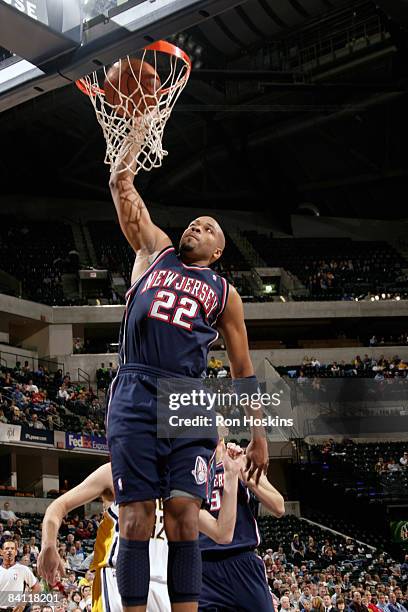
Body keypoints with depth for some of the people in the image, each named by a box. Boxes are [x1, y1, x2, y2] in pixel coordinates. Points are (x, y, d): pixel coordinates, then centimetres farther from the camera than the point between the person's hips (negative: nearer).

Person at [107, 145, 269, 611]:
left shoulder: (224, 293, 19)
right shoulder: (154, 251, 21)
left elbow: (243, 370, 17)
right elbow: (125, 196, 11)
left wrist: (258, 435, 12)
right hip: (134, 393, 0)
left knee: (184, 512, -11)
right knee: (135, 514, -8)